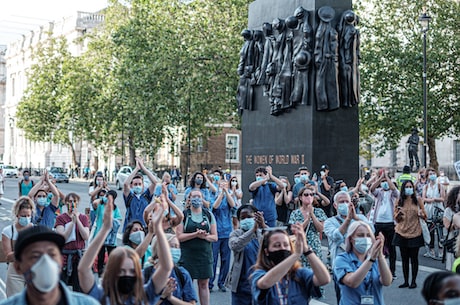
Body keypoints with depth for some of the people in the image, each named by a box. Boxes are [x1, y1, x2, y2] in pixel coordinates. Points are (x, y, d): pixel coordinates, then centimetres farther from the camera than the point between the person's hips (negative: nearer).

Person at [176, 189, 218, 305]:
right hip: (187, 255, -2)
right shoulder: (183, 215, 1)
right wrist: (195, 234, -18)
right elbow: (179, 236, -7)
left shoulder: (209, 215, 9)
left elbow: (215, 237, 7)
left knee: (204, 284, 6)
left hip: (205, 254, 2)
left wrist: (204, 236, -13)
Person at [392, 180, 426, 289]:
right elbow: (396, 219, 9)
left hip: (415, 233, -2)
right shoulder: (399, 201, 5)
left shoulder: (418, 199, 1)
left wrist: (421, 214, -17)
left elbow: (425, 216, 5)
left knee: (414, 258, 3)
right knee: (404, 259, 5)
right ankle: (406, 281, 14)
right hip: (402, 233, 2)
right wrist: (398, 213, -12)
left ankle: (413, 281, 13)